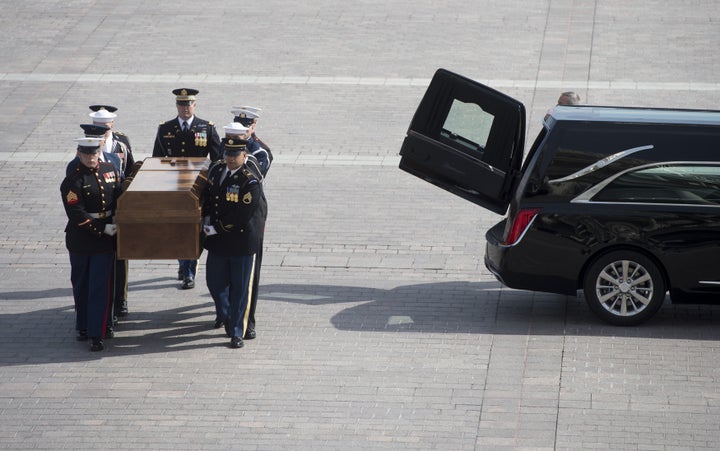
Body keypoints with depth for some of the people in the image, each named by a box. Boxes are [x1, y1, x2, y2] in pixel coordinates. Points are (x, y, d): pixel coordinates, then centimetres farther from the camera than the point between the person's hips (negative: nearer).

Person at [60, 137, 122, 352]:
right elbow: (77, 216, -17)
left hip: (106, 239, 2)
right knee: (81, 286, 12)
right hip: (81, 240, -2)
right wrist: (104, 228, -17)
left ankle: (97, 334, -2)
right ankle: (83, 326, 28)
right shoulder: (72, 181, -12)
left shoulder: (110, 170, 3)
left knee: (100, 287, -3)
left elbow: (120, 198, 16)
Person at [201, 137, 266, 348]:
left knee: (240, 287, 3)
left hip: (242, 241, -6)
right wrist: (207, 220, 2)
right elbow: (207, 196, 16)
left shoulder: (250, 180, -17)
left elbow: (242, 214, -21)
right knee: (215, 282, 13)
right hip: (218, 242, 6)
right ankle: (225, 315, 41)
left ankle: (236, 332, 12)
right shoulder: (216, 170, 3)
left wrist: (217, 228, -16)